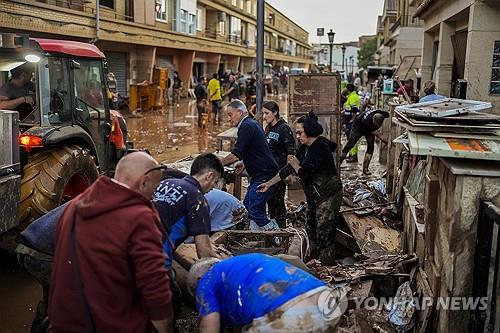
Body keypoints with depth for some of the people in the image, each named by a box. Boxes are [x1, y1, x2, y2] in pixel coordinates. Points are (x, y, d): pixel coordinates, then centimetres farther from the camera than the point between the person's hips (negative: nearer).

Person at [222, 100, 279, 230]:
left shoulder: (247, 126, -16)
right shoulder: (252, 124, 16)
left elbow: (235, 155, -22)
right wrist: (244, 163, 17)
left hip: (264, 175, -11)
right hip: (260, 174, 11)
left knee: (255, 210, -10)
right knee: (247, 206, 14)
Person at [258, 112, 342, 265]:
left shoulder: (320, 147, -19)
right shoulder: (305, 147, 9)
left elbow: (304, 173, -23)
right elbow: (289, 169, 12)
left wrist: (294, 163, -2)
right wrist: (269, 183, 11)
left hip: (328, 196, -10)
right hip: (314, 196, 10)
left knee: (324, 235, -7)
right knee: (311, 230, 14)